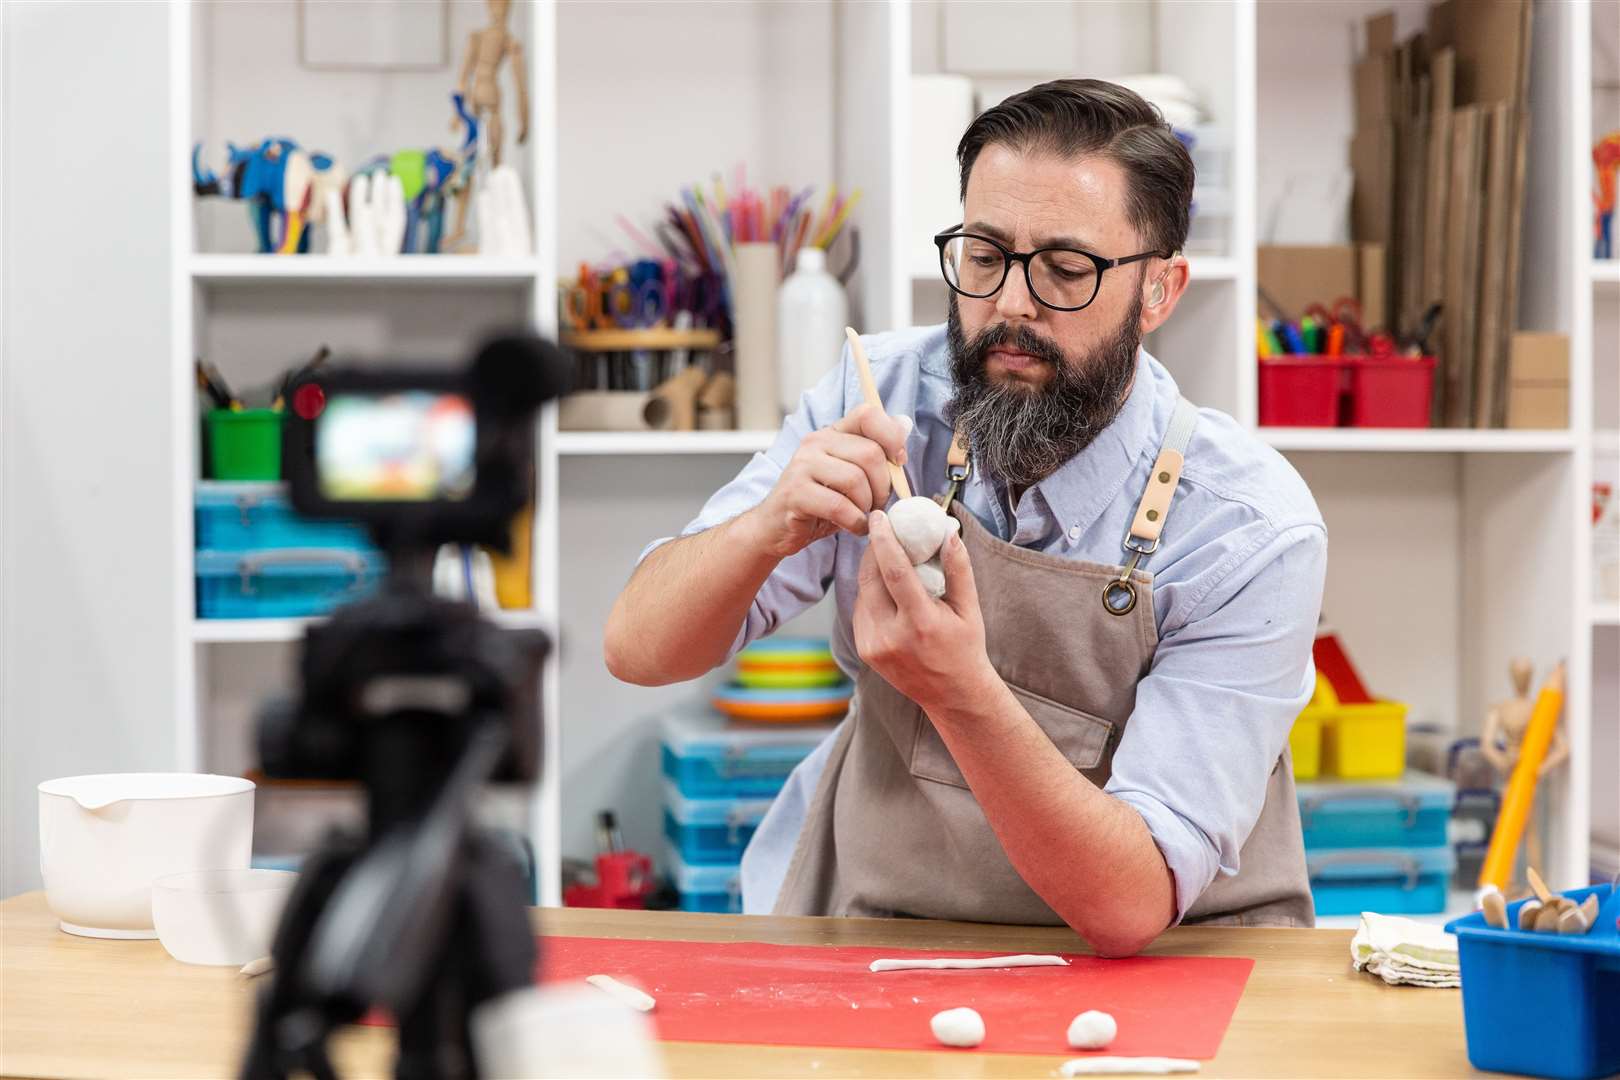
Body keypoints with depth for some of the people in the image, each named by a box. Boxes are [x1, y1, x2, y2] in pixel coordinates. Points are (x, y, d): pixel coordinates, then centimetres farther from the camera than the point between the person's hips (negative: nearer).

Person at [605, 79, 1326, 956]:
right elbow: (637, 649, -11)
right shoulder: (883, 395, -10)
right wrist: (768, 530, -31)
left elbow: (1129, 904, -23)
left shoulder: (1254, 533, -19)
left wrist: (961, 693, -39)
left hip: (1166, 963, -3)